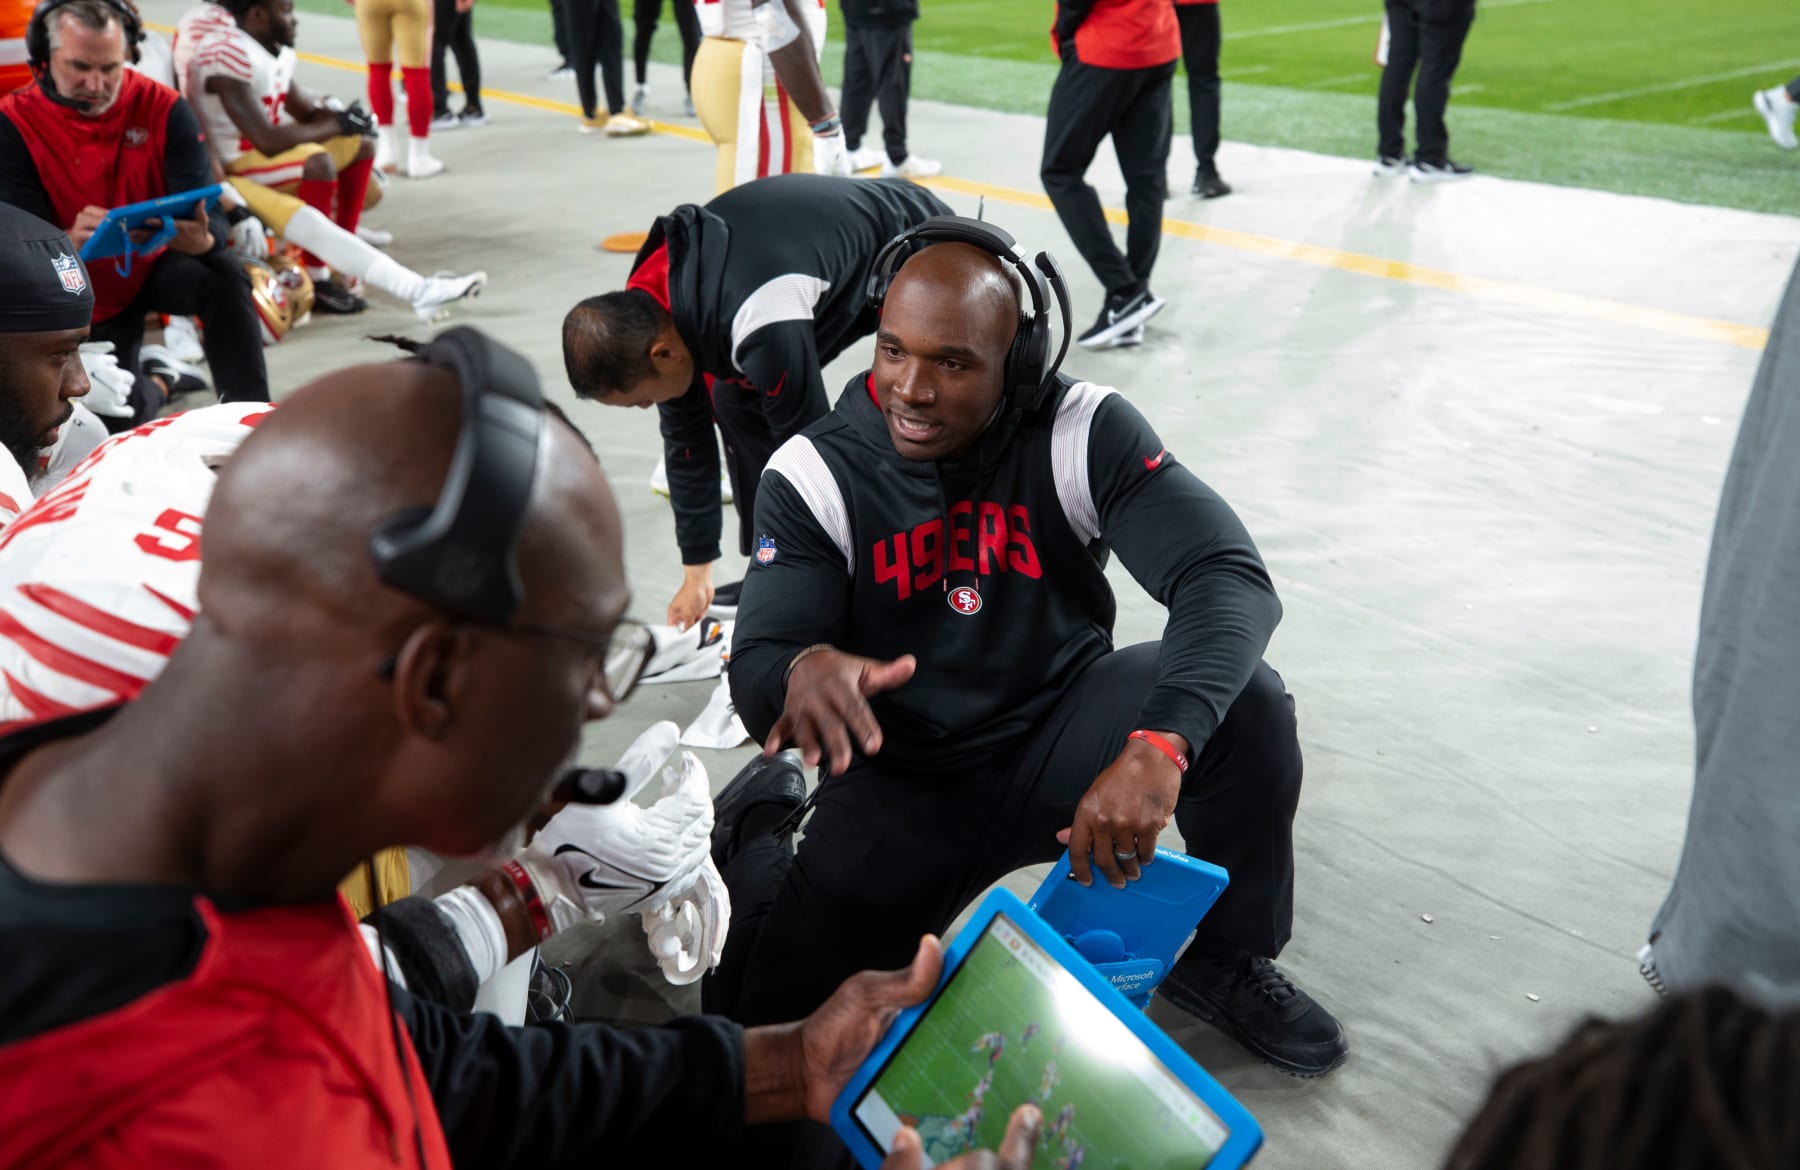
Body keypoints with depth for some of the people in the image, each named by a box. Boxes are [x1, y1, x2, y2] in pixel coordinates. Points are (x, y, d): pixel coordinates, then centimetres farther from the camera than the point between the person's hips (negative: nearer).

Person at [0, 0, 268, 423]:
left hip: (159, 262, -1)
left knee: (223, 276, -34)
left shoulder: (162, 107, -18)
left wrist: (203, 239, -50)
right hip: (87, 294, 1)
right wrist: (70, 243, -48)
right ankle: (156, 380, 37)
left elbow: (206, 213, -23)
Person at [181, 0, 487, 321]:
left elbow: (307, 111, 12)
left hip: (260, 156, 9)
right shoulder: (229, 54, -22)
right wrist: (335, 125, -16)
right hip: (227, 170, -9)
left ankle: (337, 261, 3)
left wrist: (333, 115, -11)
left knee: (358, 148, 8)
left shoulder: (276, 50, 6)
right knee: (317, 162, -29)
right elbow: (267, 141, -26)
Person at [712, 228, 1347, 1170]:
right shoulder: (814, 475, -13)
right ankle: (763, 841, 21)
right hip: (904, 785, 0)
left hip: (1060, 738, 1)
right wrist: (803, 670, -46)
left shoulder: (1084, 434, -15)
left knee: (1243, 699, -26)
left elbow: (1230, 579, -25)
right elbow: (757, 668, -19)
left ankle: (1230, 960, 2)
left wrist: (1158, 745, -43)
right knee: (767, 1004, -17)